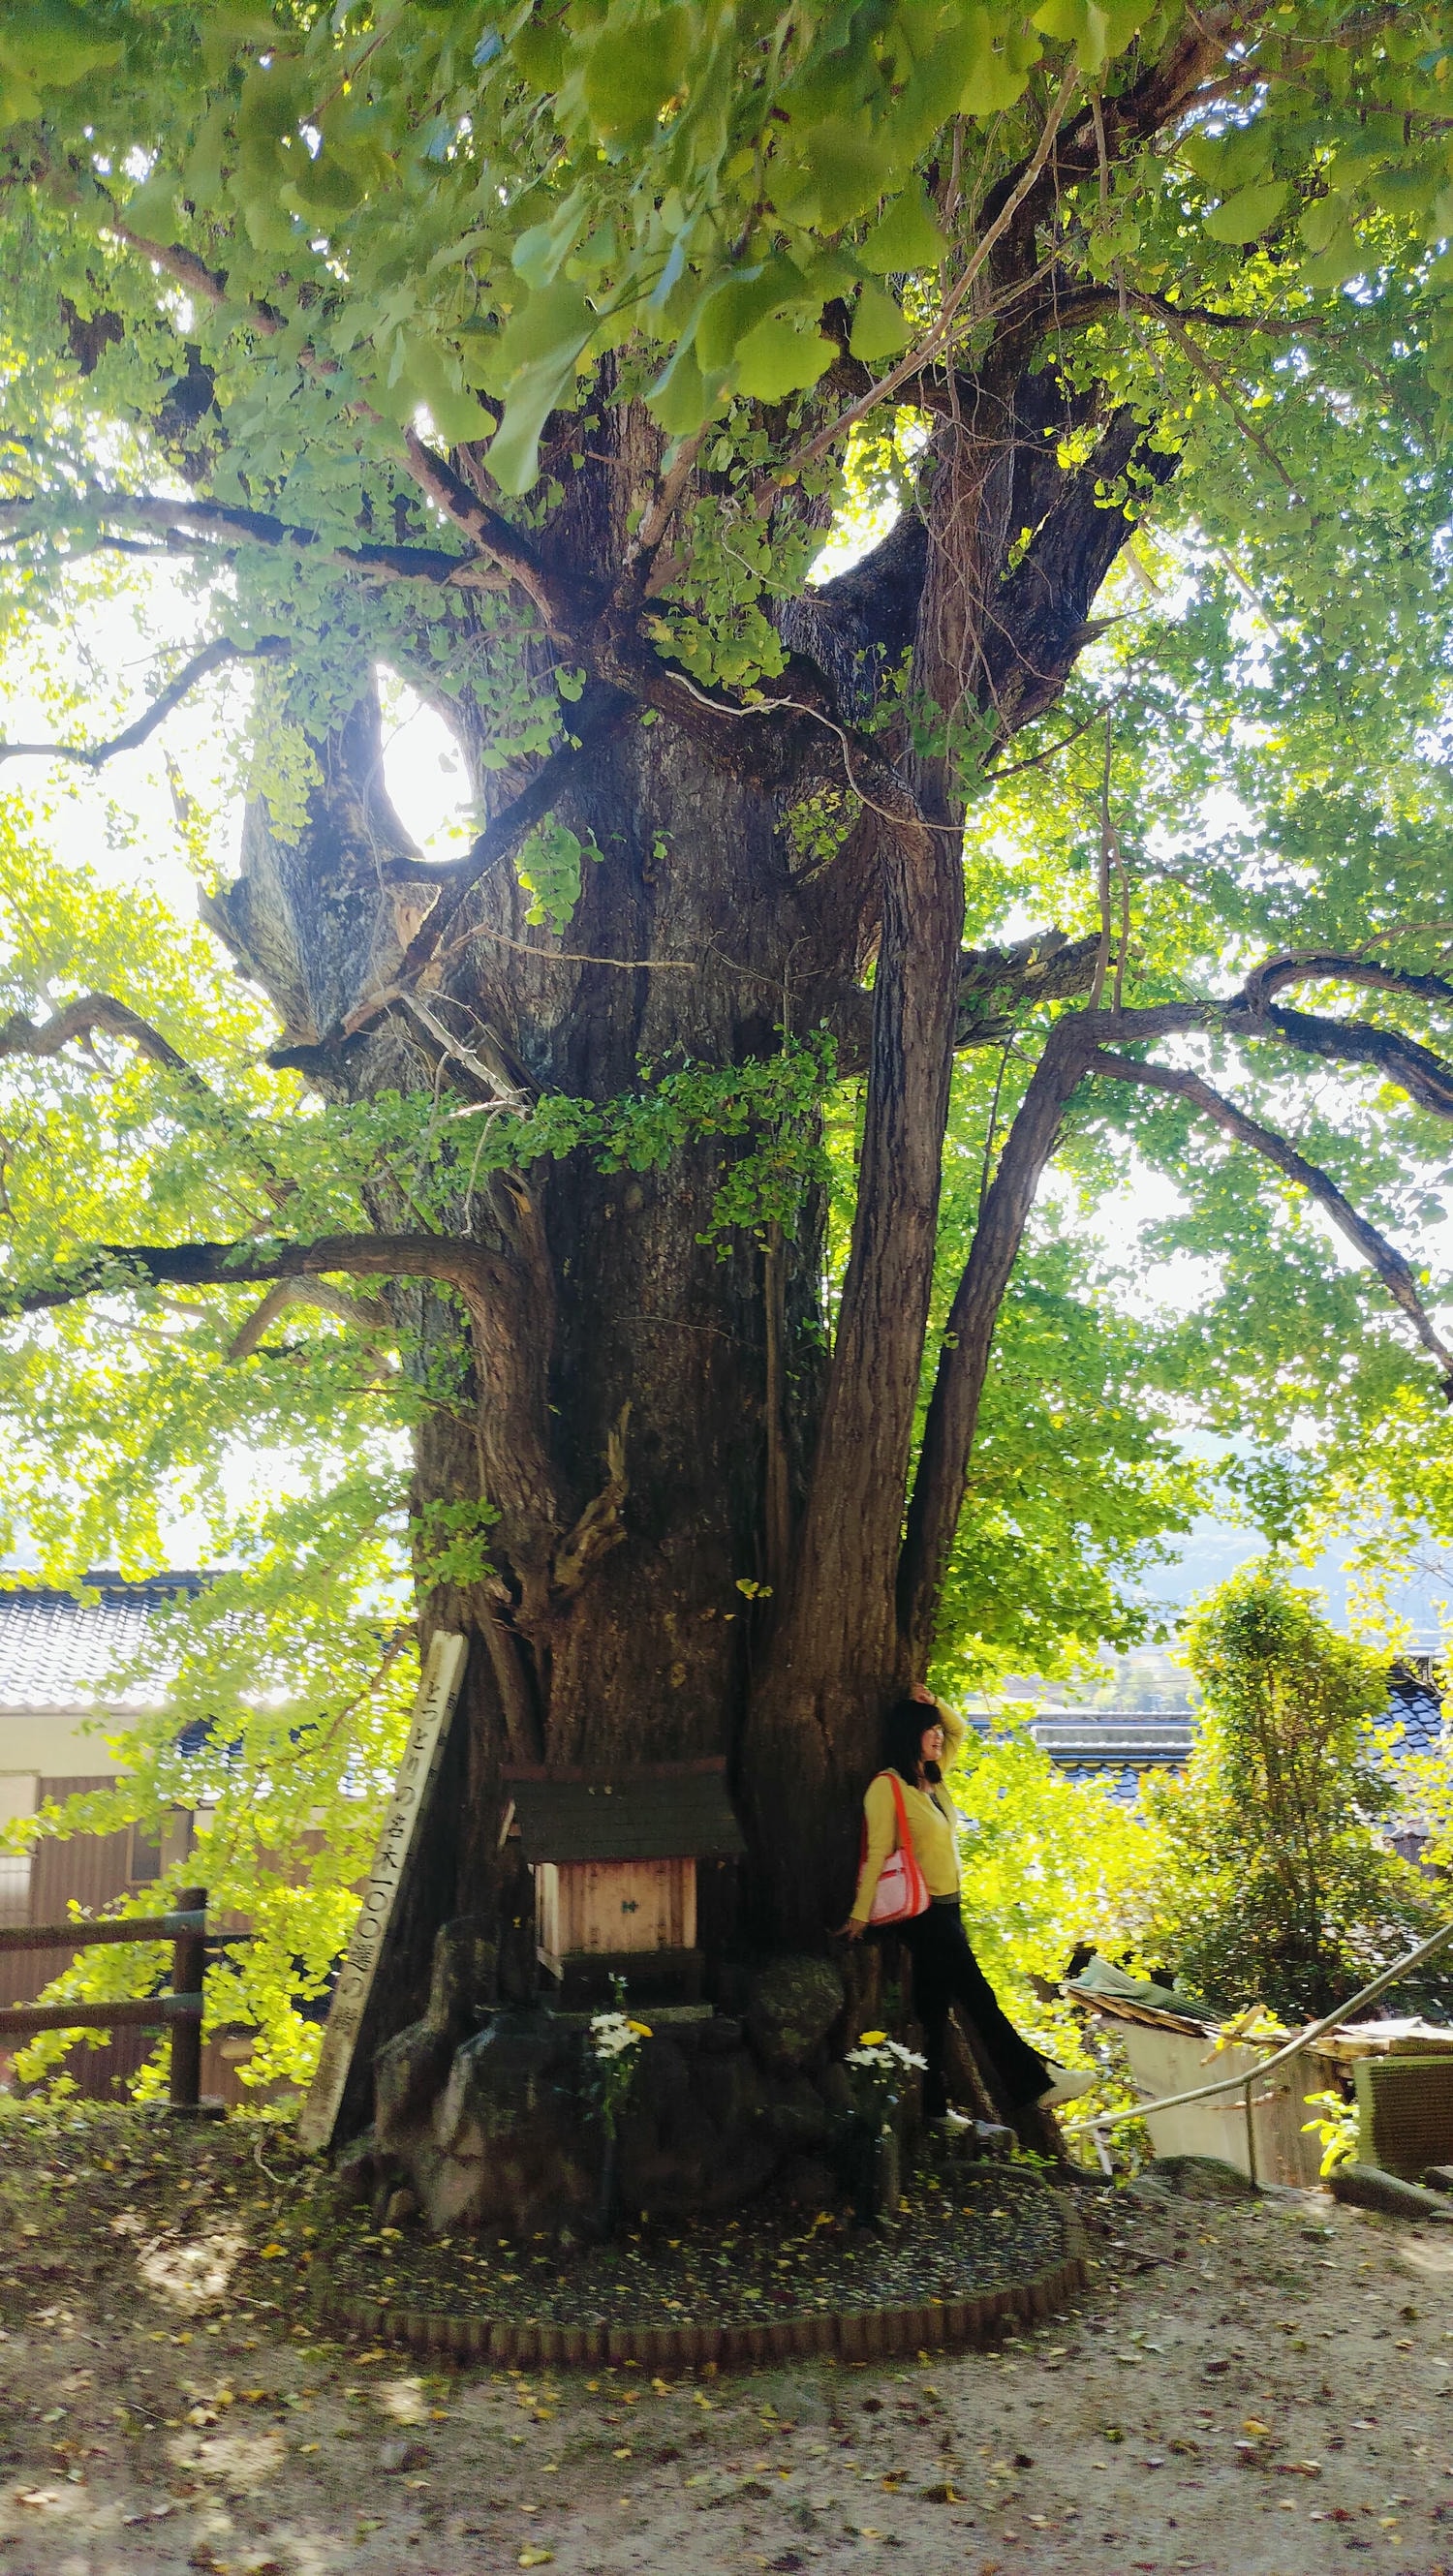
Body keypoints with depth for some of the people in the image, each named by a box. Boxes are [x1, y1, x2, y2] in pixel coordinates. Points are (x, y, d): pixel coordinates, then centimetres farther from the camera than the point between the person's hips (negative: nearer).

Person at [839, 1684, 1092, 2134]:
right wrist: (861, 1913, -15)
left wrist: (932, 1702, 4)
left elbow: (959, 1729, 22)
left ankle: (934, 2106, 15)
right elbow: (877, 1853, -15)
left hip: (946, 1907, 8)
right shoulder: (888, 1786, -12)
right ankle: (1034, 2080, -3)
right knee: (977, 1996, -6)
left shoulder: (933, 1779, 11)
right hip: (921, 1911, -8)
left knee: (935, 2008, 10)